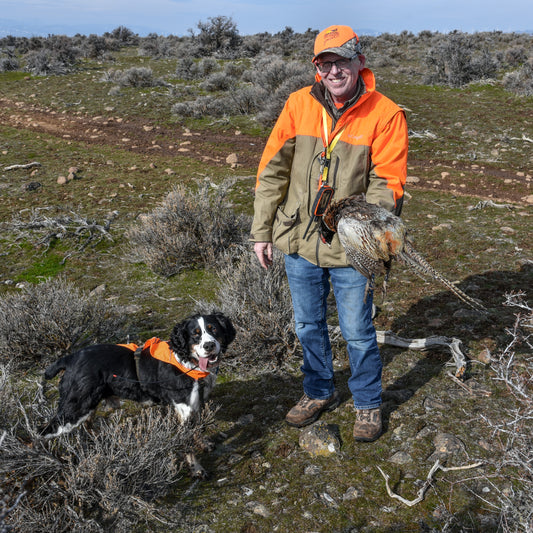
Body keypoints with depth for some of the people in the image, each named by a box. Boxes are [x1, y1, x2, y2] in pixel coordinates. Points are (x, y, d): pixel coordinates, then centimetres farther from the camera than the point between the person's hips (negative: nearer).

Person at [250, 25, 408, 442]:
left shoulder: (385, 114, -8)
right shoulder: (299, 105, -2)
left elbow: (386, 183, -9)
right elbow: (272, 171, 2)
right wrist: (261, 231, 1)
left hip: (350, 248, -3)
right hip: (299, 240, 3)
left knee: (358, 333, 7)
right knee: (309, 326, 18)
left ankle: (368, 404, 32)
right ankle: (320, 392, 42)